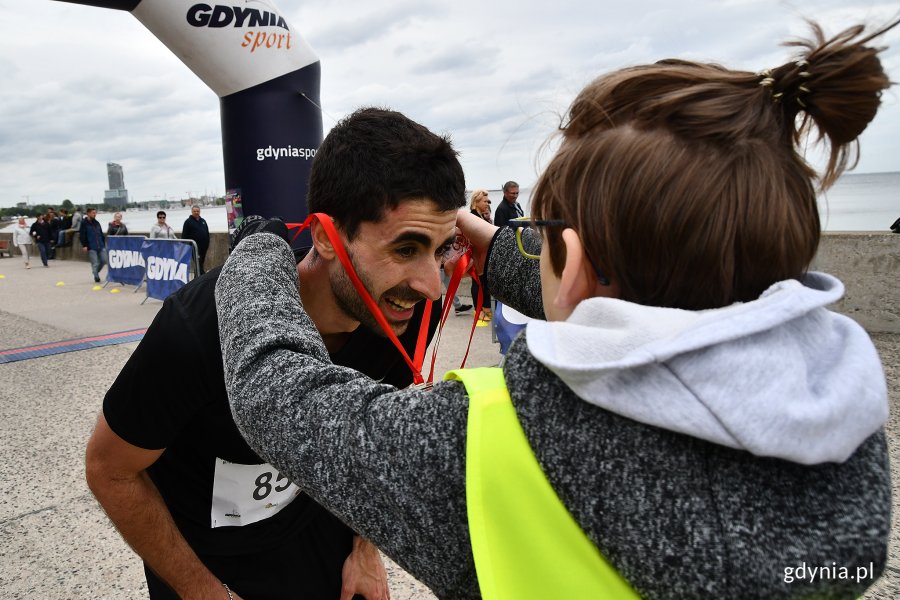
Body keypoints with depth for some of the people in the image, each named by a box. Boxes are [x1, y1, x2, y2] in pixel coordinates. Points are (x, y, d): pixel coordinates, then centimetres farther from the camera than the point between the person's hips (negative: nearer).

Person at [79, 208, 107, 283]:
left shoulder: (96, 223, 16)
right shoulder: (84, 223, -1)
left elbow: (101, 234, 19)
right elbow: (82, 235, -5)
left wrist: (104, 244, 13)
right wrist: (84, 245, -12)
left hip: (101, 246, 5)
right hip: (91, 247, -5)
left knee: (104, 260, 3)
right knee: (95, 263, -5)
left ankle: (95, 272, 26)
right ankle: (96, 277, 5)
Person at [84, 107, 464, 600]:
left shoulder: (409, 312, -23)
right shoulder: (198, 328, -36)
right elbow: (109, 470, -18)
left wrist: (366, 547, 0)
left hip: (316, 521, 4)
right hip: (202, 547, -3)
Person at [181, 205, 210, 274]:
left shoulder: (203, 221, 16)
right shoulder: (188, 221, -1)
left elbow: (207, 234, 20)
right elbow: (184, 235, -5)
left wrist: (207, 244, 14)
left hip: (203, 247, 6)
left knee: (201, 263, 11)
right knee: (198, 264, -11)